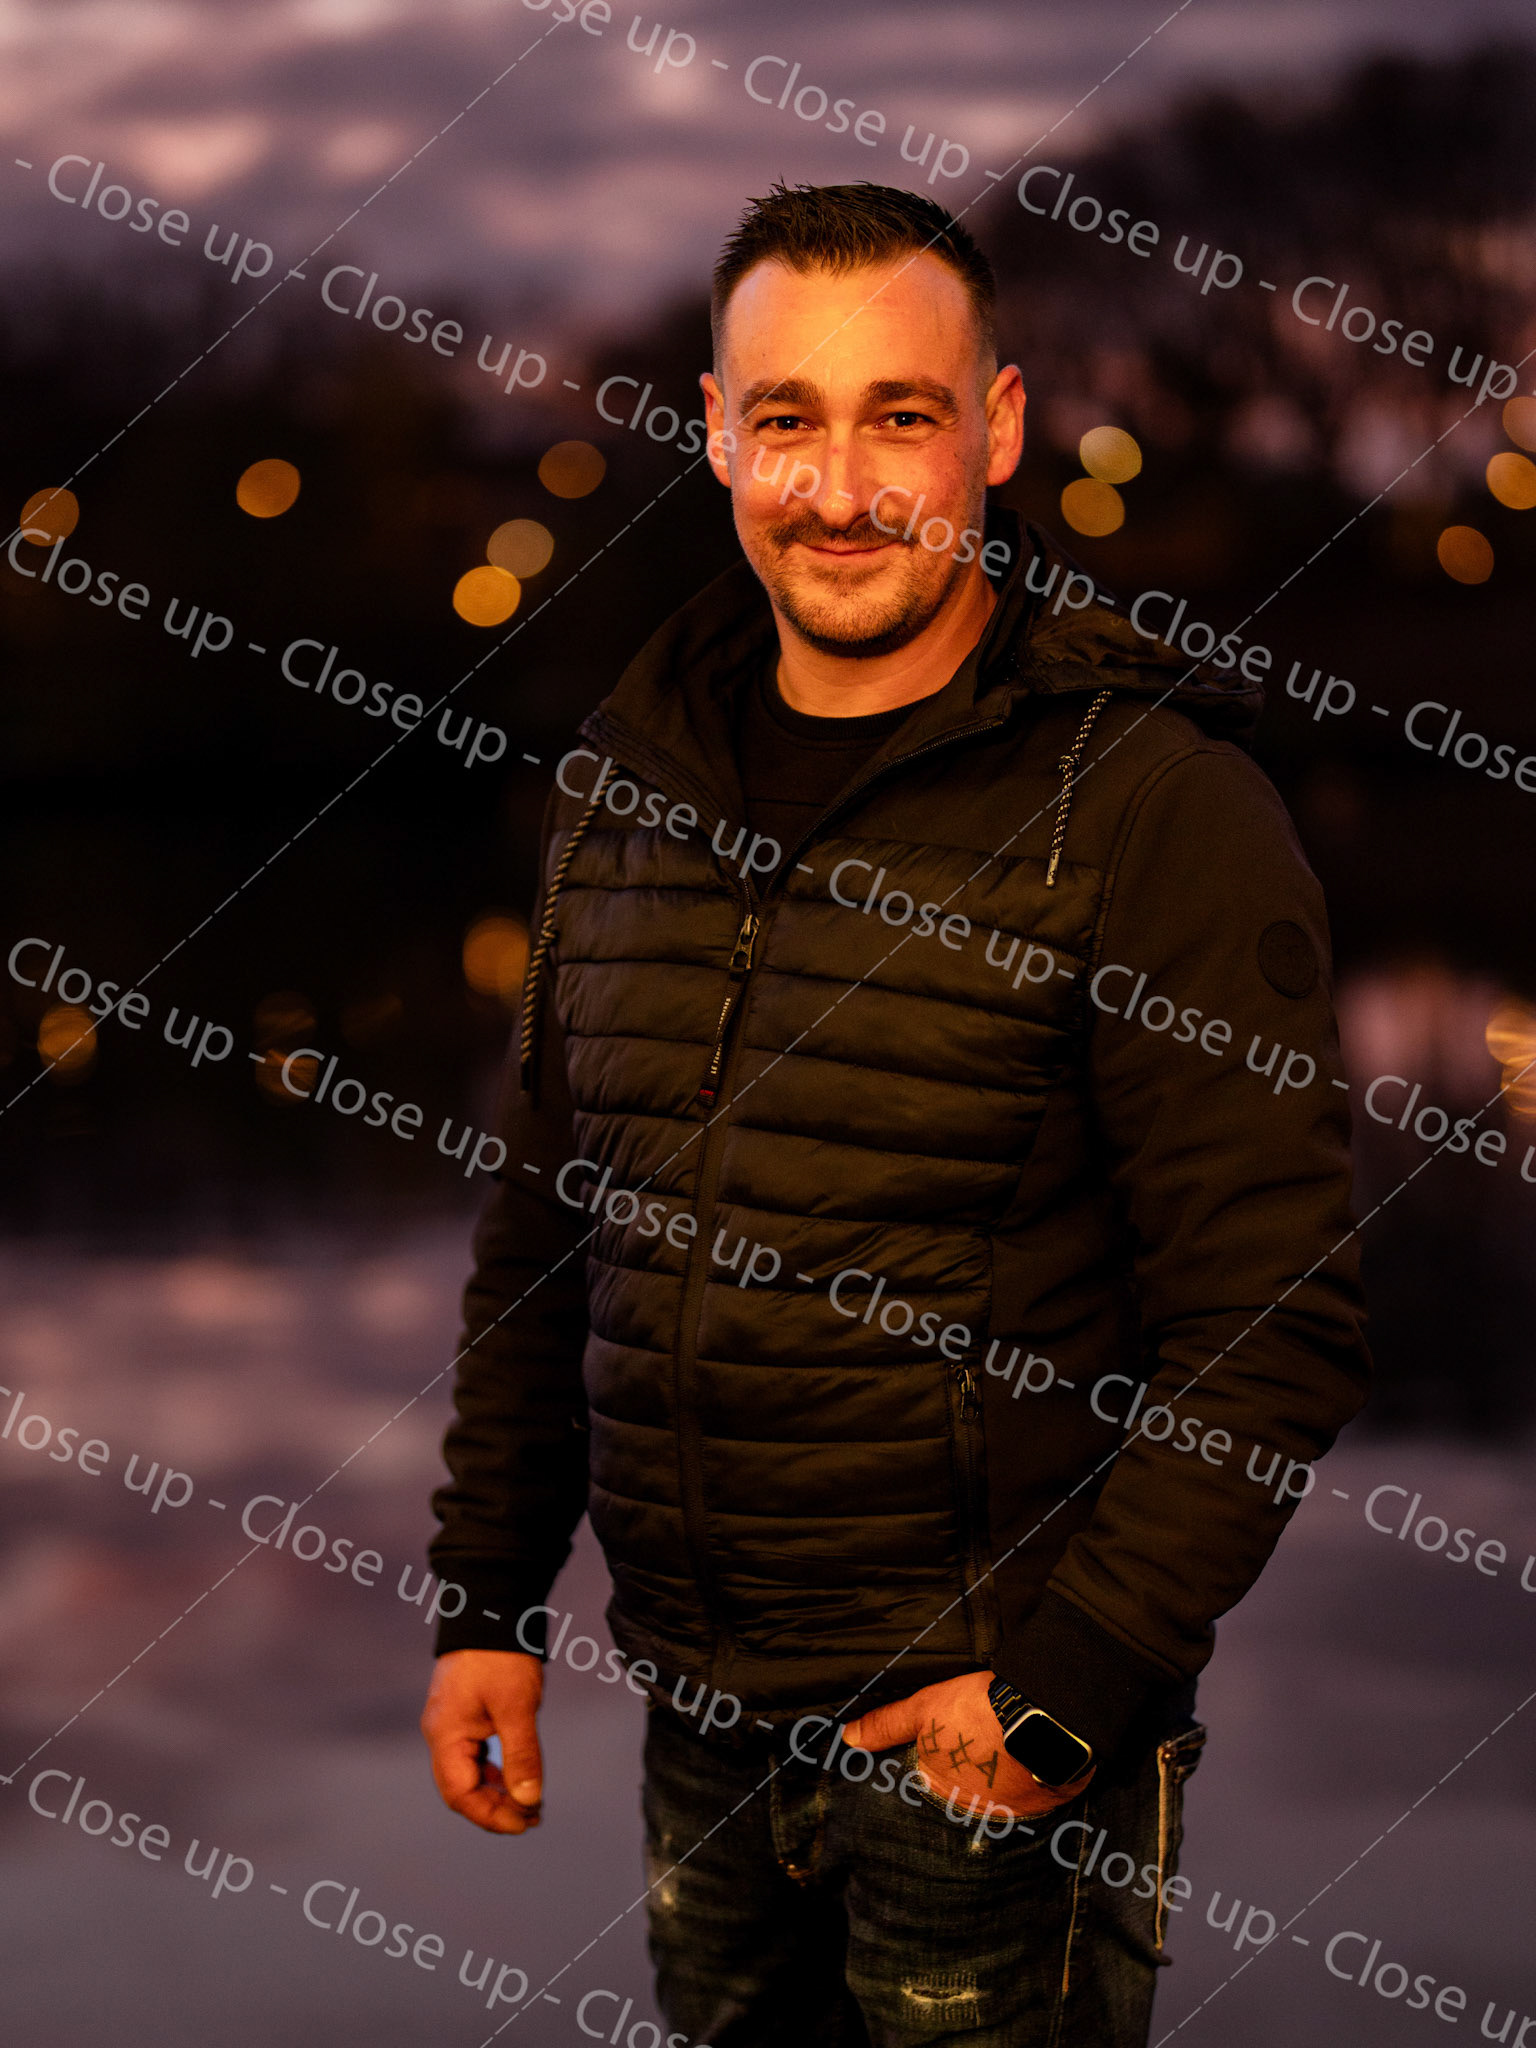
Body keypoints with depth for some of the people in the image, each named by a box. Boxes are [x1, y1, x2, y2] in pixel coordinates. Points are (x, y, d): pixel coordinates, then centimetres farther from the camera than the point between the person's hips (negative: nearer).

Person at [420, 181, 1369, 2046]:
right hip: (695, 1710, 6)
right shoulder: (628, 772, 5)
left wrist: (1066, 1685, -18)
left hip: (994, 1728, -5)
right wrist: (486, 1600, 11)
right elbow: (545, 1221, 13)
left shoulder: (1150, 801, -13)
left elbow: (1270, 1329, -15)